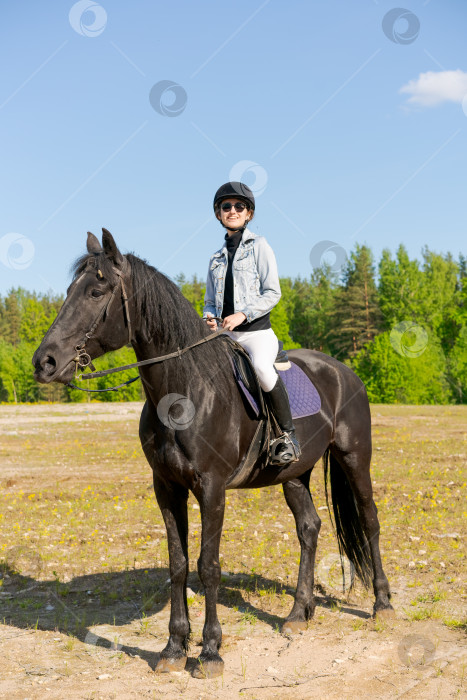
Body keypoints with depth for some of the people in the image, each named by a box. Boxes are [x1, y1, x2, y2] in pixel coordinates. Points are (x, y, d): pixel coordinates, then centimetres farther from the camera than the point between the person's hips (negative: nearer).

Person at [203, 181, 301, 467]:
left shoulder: (258, 245, 2)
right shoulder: (217, 258, 17)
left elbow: (272, 293, -5)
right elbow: (210, 300, 21)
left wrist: (243, 315, -17)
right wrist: (209, 317, -2)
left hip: (257, 331, -6)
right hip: (224, 334, 6)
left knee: (261, 366, -36)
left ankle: (288, 435, -22)